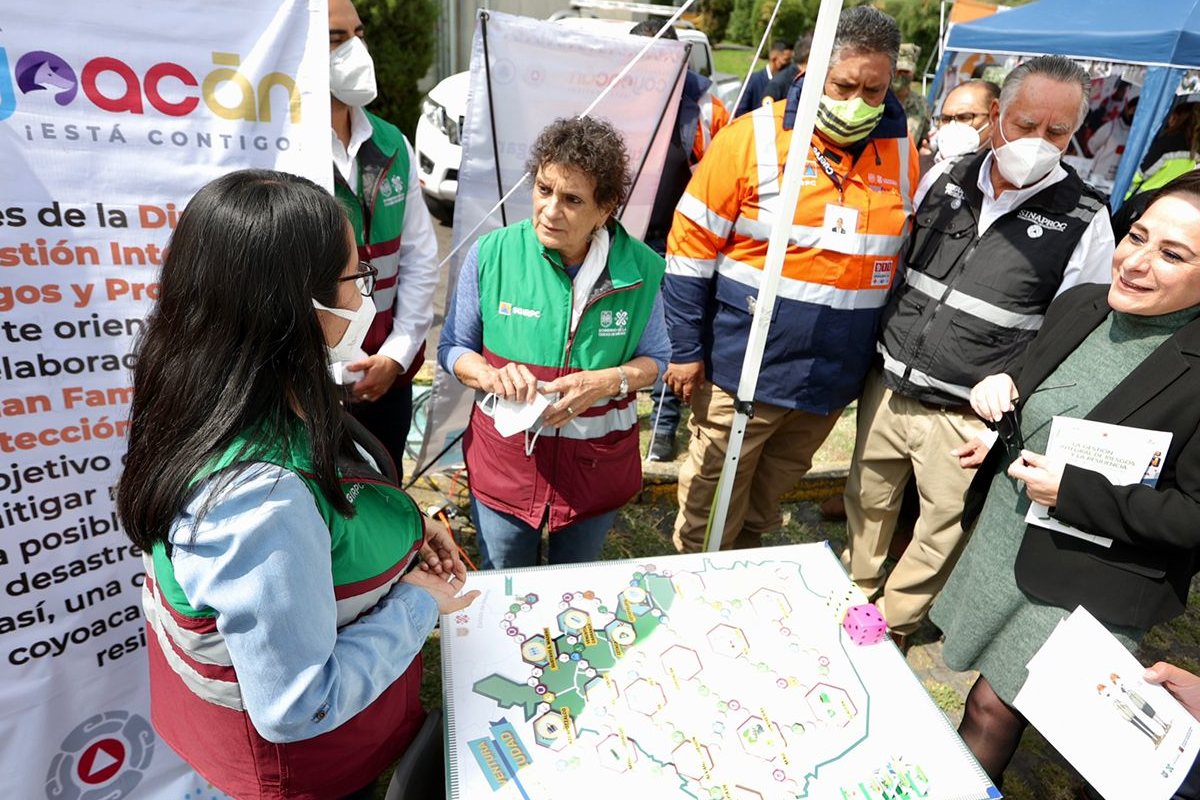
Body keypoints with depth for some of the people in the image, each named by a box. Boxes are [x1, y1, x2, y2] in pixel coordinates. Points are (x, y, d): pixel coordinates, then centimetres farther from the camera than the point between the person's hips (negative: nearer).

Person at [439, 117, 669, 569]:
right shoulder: (491, 254, -12)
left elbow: (655, 357, 1)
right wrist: (493, 376, -22)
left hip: (598, 461, 1)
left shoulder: (640, 268, -11)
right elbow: (453, 347, -1)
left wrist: (612, 380, -20)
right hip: (505, 454, 0)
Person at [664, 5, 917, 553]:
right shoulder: (753, 137, -9)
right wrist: (686, 350, -10)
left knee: (759, 516, 21)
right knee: (709, 520, 8)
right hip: (743, 370, -4)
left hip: (831, 381, 4)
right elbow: (691, 248, -8)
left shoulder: (901, 152, 5)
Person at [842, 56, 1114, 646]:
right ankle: (854, 595, 46)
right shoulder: (943, 179, 2)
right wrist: (872, 346, 11)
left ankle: (893, 624, 37)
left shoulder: (1085, 220, -8)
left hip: (967, 419, -3)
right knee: (867, 500, 20)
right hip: (887, 386, 4)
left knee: (941, 530, 12)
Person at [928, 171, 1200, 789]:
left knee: (992, 709, 8)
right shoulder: (1080, 304, -1)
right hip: (1002, 542, 6)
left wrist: (1072, 491, -23)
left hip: (1086, 588, -5)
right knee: (993, 702, 20)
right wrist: (1001, 389, -6)